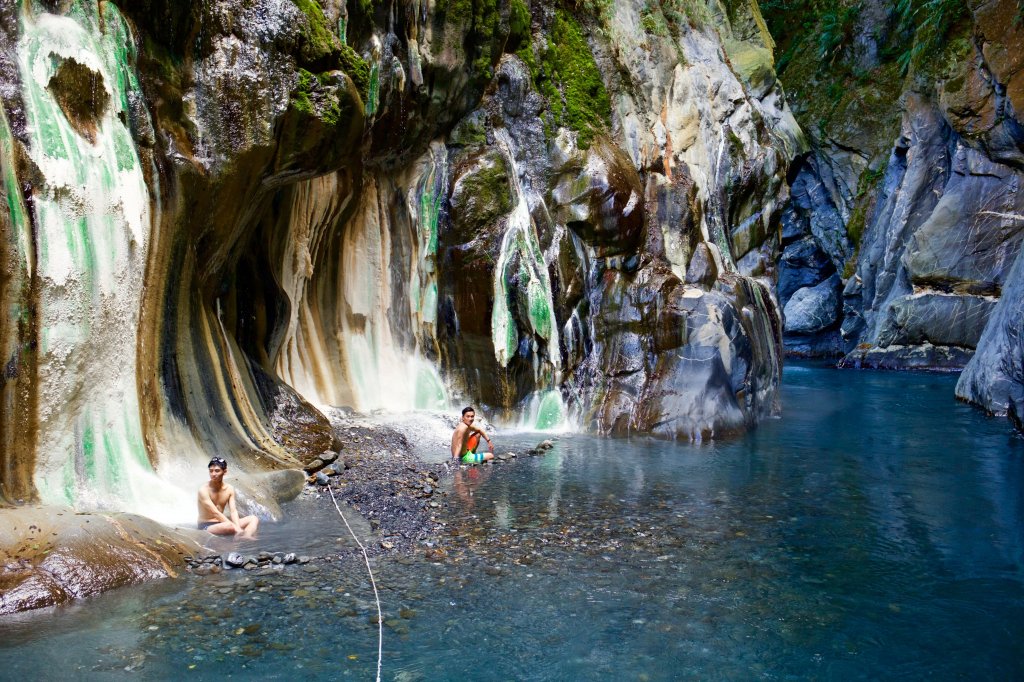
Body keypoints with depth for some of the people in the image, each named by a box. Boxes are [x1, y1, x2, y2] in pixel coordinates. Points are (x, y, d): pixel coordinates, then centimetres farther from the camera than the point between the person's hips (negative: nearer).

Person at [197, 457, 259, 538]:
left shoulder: (229, 489, 4)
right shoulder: (204, 490, -14)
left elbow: (233, 511, -5)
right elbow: (215, 513, -22)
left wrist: (238, 527, -26)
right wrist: (237, 528, -29)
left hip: (221, 523, 7)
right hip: (206, 526, -7)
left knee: (253, 519, -12)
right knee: (229, 526, -39)